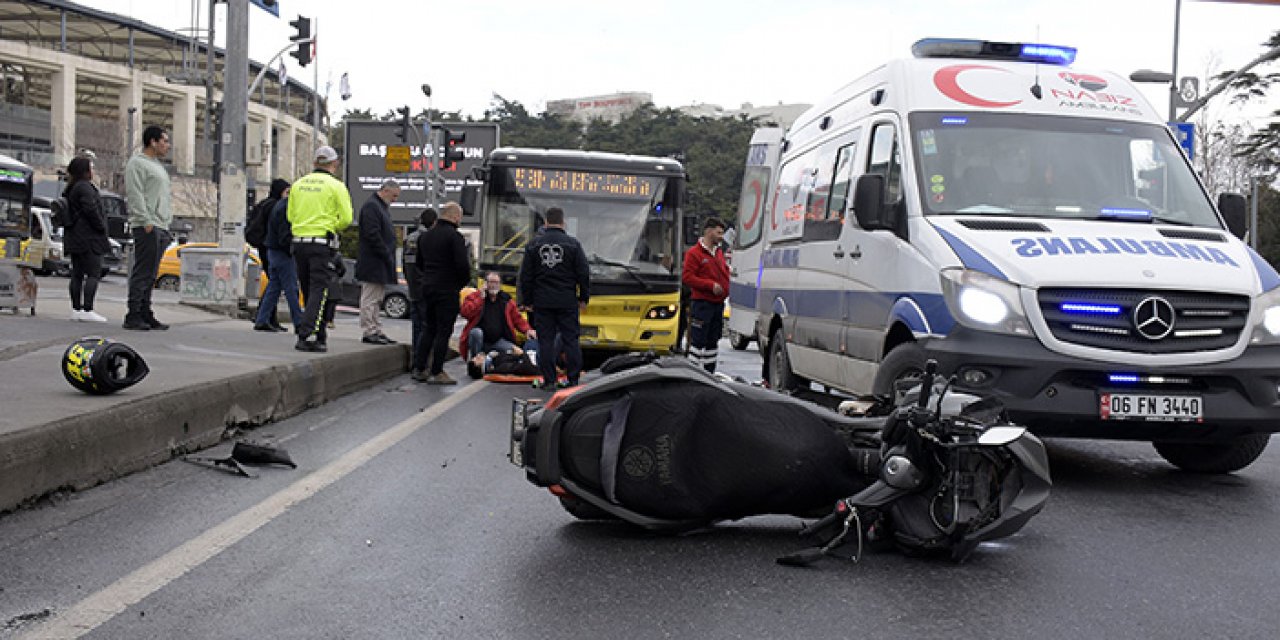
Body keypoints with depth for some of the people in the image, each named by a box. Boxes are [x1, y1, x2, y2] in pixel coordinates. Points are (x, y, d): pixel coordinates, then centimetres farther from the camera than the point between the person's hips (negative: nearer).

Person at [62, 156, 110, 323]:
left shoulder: (71, 189, 19)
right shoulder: (84, 187, -12)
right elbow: (91, 210, -19)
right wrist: (102, 228, -9)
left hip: (73, 238, 10)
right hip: (88, 238, -10)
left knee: (77, 274, 9)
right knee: (93, 273, -10)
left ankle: (76, 309, 9)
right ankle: (87, 310, -16)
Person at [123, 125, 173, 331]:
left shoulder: (159, 166, 25)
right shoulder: (137, 163, -4)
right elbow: (135, 195, -13)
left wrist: (168, 223, 18)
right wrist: (147, 221, -19)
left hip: (161, 228, 9)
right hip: (147, 227, -9)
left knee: (150, 275, 9)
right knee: (142, 272, -10)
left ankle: (145, 314, 12)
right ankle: (133, 316, -9)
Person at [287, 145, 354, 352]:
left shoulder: (298, 184, 11)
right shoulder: (335, 185, -4)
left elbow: (290, 215, 13)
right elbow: (346, 218, -8)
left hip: (299, 242, 5)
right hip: (322, 243, -5)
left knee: (309, 291, 13)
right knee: (319, 291, -5)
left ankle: (319, 336, 19)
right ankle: (306, 337, -15)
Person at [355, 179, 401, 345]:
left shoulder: (383, 207, 19)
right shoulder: (371, 207, -13)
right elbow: (372, 235, -21)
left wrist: (389, 257, 15)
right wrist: (387, 255, -19)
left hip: (381, 265, 10)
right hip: (373, 263, -10)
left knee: (377, 300, 12)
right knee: (370, 299, -6)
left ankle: (376, 331, 17)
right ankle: (369, 332, -4)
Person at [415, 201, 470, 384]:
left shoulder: (425, 236, 13)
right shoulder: (454, 236, -14)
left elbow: (419, 264, 21)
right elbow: (462, 265, -18)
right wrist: (464, 281, -2)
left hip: (427, 288, 8)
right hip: (447, 291, -8)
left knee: (428, 329, 16)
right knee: (443, 331, -2)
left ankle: (421, 370, 17)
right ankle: (437, 373, -1)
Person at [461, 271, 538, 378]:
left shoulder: (506, 300, 10)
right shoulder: (475, 296, 1)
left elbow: (517, 318, 10)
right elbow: (465, 312, -16)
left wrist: (527, 330, -8)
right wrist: (480, 299, -17)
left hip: (499, 341, 3)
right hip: (479, 340, -2)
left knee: (515, 350, -23)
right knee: (476, 332, -36)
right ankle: (473, 363, -19)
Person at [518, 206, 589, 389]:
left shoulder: (534, 244, 3)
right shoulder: (573, 243, -1)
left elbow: (525, 276, 6)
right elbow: (584, 274, 0)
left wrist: (527, 300, 13)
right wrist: (584, 298, 10)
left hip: (542, 302, 1)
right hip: (567, 302, -1)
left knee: (546, 341, 4)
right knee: (570, 339, 4)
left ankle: (549, 380, 4)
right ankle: (573, 379, 5)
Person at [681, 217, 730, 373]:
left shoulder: (719, 252, 17)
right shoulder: (694, 253, -7)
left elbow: (725, 273, 28)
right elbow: (687, 277, -15)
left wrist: (726, 287, 7)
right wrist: (711, 285, -18)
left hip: (718, 303, 8)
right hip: (702, 303, -8)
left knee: (712, 342, 12)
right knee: (698, 341, -8)